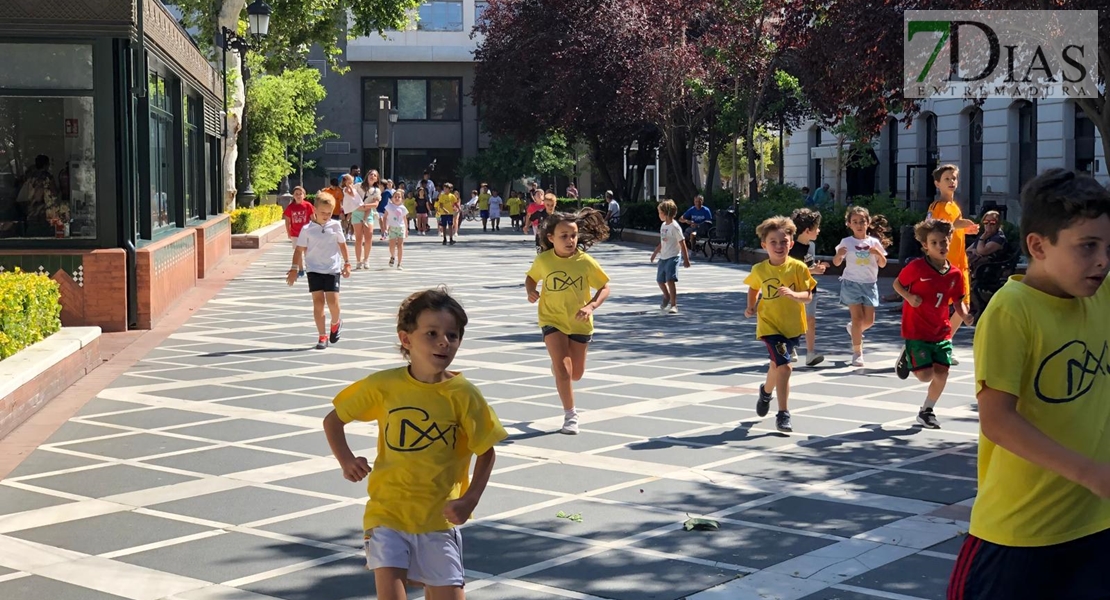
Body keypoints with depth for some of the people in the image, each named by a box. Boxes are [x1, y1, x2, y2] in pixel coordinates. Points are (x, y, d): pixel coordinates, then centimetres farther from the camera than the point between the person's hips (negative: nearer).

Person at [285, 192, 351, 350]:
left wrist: (347, 263, 12)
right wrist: (294, 268, -7)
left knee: (333, 301, -9)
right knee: (318, 302, -3)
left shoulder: (335, 226, 1)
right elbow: (299, 249, -1)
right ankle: (322, 336, 4)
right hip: (314, 270, 0)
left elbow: (342, 244, 12)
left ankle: (336, 323, 24)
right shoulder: (307, 229, -4)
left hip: (332, 269, 0)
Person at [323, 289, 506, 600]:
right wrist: (346, 460, -6)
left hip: (439, 516, 0)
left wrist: (470, 499, -10)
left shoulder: (463, 394, -8)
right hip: (387, 512, 0)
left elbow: (487, 452, 1)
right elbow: (333, 420, 8)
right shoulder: (383, 385, -6)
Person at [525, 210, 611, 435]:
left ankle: (557, 365, 48)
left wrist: (591, 306, -23)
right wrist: (531, 291, -12)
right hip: (552, 320, -1)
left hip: (579, 322, 1)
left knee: (576, 373, 12)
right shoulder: (543, 260, -11)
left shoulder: (585, 261, -15)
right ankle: (570, 416, -1)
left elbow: (604, 287, -7)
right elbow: (531, 277, 9)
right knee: (562, 368, -14)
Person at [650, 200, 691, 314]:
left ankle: (673, 305, -10)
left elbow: (682, 243, -14)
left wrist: (686, 259, -15)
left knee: (670, 280, -16)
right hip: (663, 257, 9)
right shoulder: (663, 225, 11)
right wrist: (655, 253, 29)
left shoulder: (675, 227, -14)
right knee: (660, 280, 17)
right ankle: (667, 297, 44)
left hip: (673, 257, -9)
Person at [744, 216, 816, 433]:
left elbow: (808, 296, -10)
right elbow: (753, 288, 15)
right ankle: (783, 414, -10)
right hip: (770, 325, -2)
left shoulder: (798, 267, -9)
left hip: (793, 326, 2)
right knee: (784, 366, -17)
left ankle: (766, 391, 50)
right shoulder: (759, 270, -5)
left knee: (777, 365, 18)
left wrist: (793, 294, -29)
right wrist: (751, 307, 1)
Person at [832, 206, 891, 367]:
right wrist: (839, 254, -20)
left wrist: (879, 253, -14)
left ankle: (853, 329, 36)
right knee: (857, 317, -8)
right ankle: (857, 352, 0)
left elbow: (882, 264, 6)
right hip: (851, 283, -3)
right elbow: (836, 263, 2)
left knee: (869, 320, 3)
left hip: (869, 284, 3)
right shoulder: (846, 242, -2)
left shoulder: (874, 242, 2)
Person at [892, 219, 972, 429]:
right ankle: (907, 357, 24)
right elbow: (897, 284, 0)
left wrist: (966, 316, -12)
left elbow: (958, 302, 8)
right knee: (925, 375, -10)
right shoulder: (916, 267, -14)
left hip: (941, 331, 4)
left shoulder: (955, 274, -2)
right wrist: (909, 297, -19)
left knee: (941, 373, -2)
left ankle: (926, 411, 21)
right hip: (916, 330, -4)